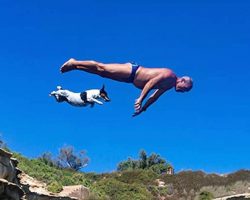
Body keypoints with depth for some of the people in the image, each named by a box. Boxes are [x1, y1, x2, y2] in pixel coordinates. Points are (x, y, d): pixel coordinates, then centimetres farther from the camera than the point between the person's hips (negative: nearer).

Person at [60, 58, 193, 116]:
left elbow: (154, 96, 13)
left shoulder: (169, 86, 9)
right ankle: (74, 63, 6)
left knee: (101, 72, 9)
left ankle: (75, 66, 16)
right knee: (101, 68, -4)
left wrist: (143, 108, 11)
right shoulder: (169, 75, -19)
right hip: (131, 71, -7)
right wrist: (140, 99, -33)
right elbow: (152, 82, -28)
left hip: (131, 77, 7)